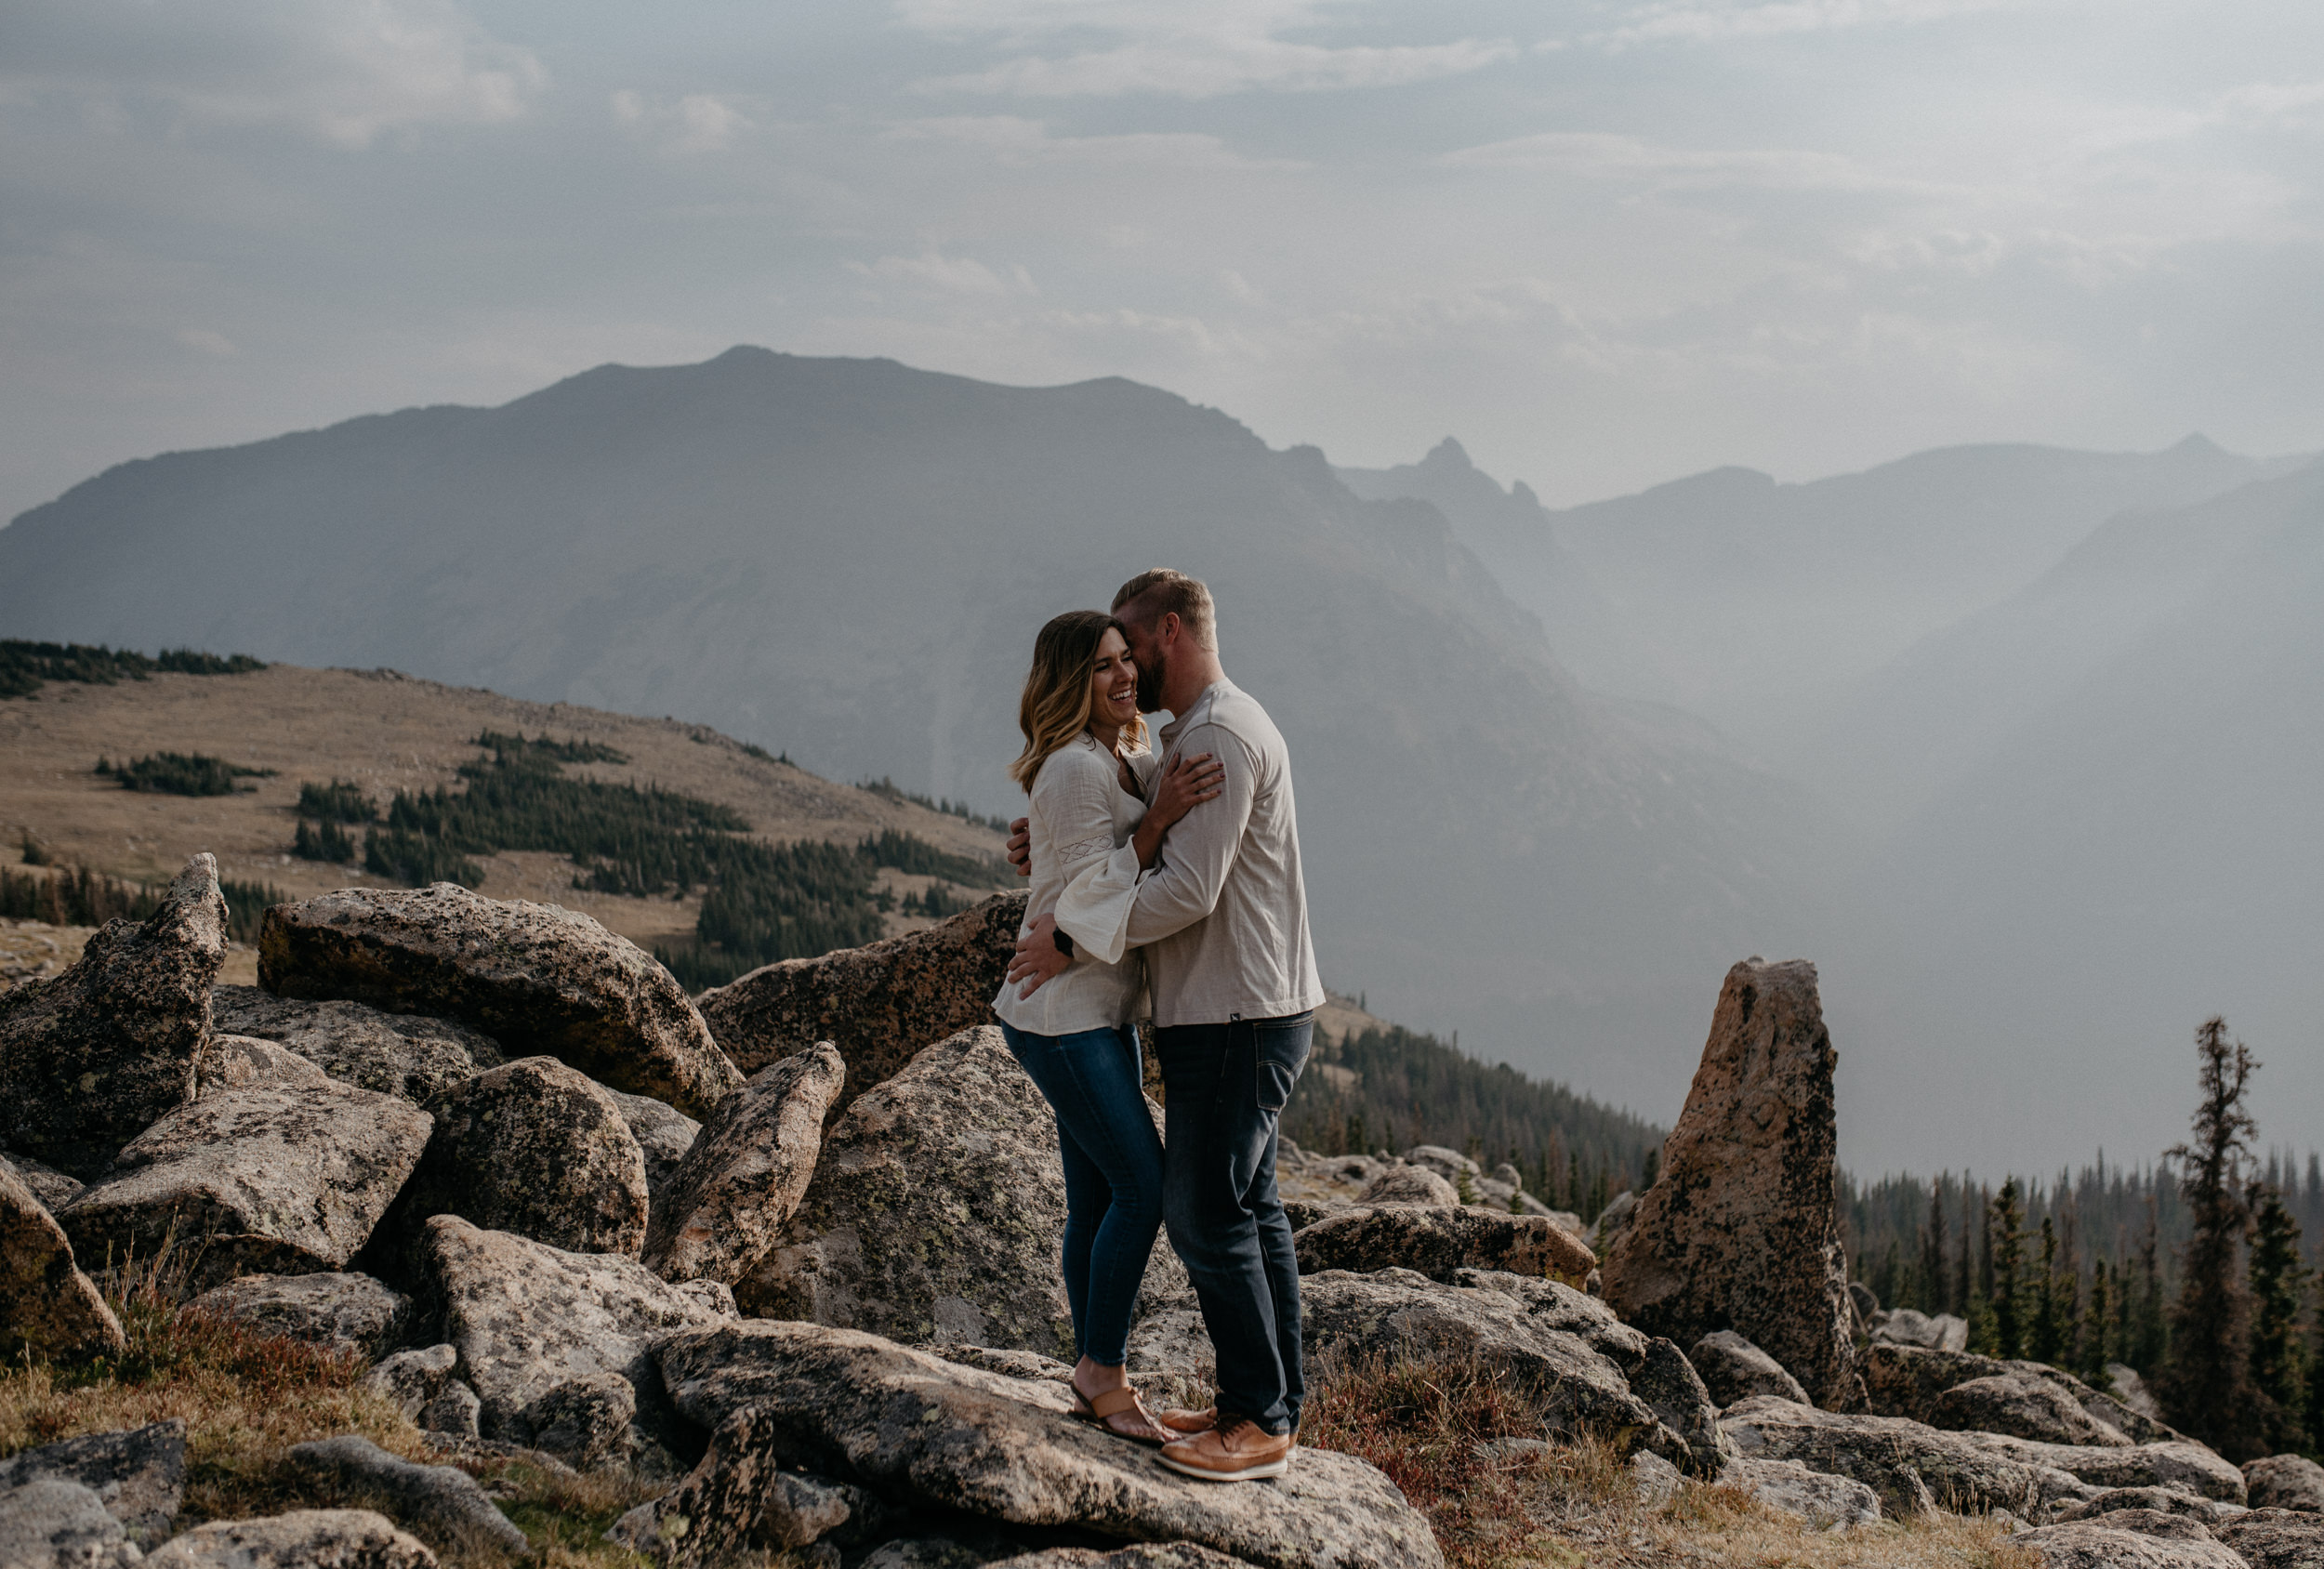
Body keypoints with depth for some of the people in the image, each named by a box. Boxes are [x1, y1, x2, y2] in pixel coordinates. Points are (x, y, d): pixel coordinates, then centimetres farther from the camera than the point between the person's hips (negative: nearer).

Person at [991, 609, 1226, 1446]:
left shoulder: (1133, 762, 10)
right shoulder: (1074, 771, -18)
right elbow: (1094, 903, -21)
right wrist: (1159, 818, -26)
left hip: (1104, 1012, 9)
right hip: (1063, 1014, -9)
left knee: (1098, 1200, 11)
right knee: (1144, 1186, -9)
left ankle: (1097, 1378, 18)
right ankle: (1103, 1370, 1)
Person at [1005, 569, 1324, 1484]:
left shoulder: (1221, 735, -17)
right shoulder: (1202, 732, 17)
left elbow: (1187, 890, -24)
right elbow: (1163, 864, 22)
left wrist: (1071, 937, -17)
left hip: (1233, 1020, -11)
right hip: (1243, 1010, 11)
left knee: (1206, 1213, -7)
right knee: (1249, 1208, 14)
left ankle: (1260, 1424, -1)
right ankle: (1271, 1402, 21)